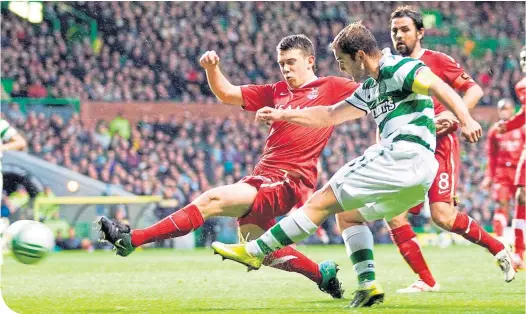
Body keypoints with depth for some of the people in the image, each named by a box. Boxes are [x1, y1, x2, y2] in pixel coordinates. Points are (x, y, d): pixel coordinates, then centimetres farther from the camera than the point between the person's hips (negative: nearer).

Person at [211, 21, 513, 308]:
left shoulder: (397, 67, -4)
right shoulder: (370, 88, 24)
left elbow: (438, 86, -19)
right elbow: (330, 115, 33)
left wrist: (465, 119, -34)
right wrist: (281, 115, 31)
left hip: (403, 156, -10)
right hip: (418, 175, 10)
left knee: (321, 202, -5)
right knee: (351, 215, 23)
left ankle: (255, 251, -1)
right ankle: (368, 285, 7)